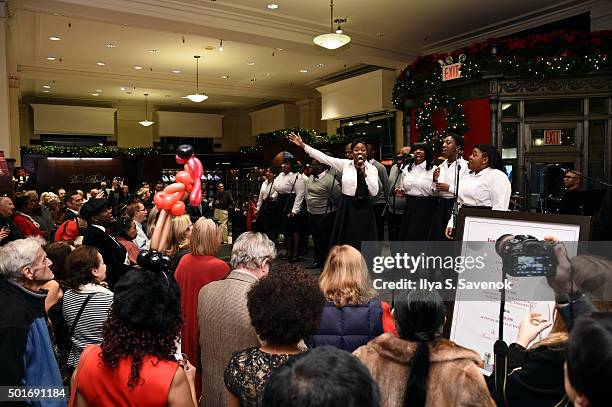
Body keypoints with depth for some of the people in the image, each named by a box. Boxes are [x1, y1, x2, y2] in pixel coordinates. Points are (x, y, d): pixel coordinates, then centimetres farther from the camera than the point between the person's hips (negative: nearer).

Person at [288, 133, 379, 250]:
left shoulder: (372, 169, -1)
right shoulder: (345, 164, 2)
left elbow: (374, 192, -9)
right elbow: (323, 157, -1)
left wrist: (364, 173, -17)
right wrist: (302, 145, -3)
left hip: (364, 208, -1)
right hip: (347, 208, 1)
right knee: (345, 244, 5)